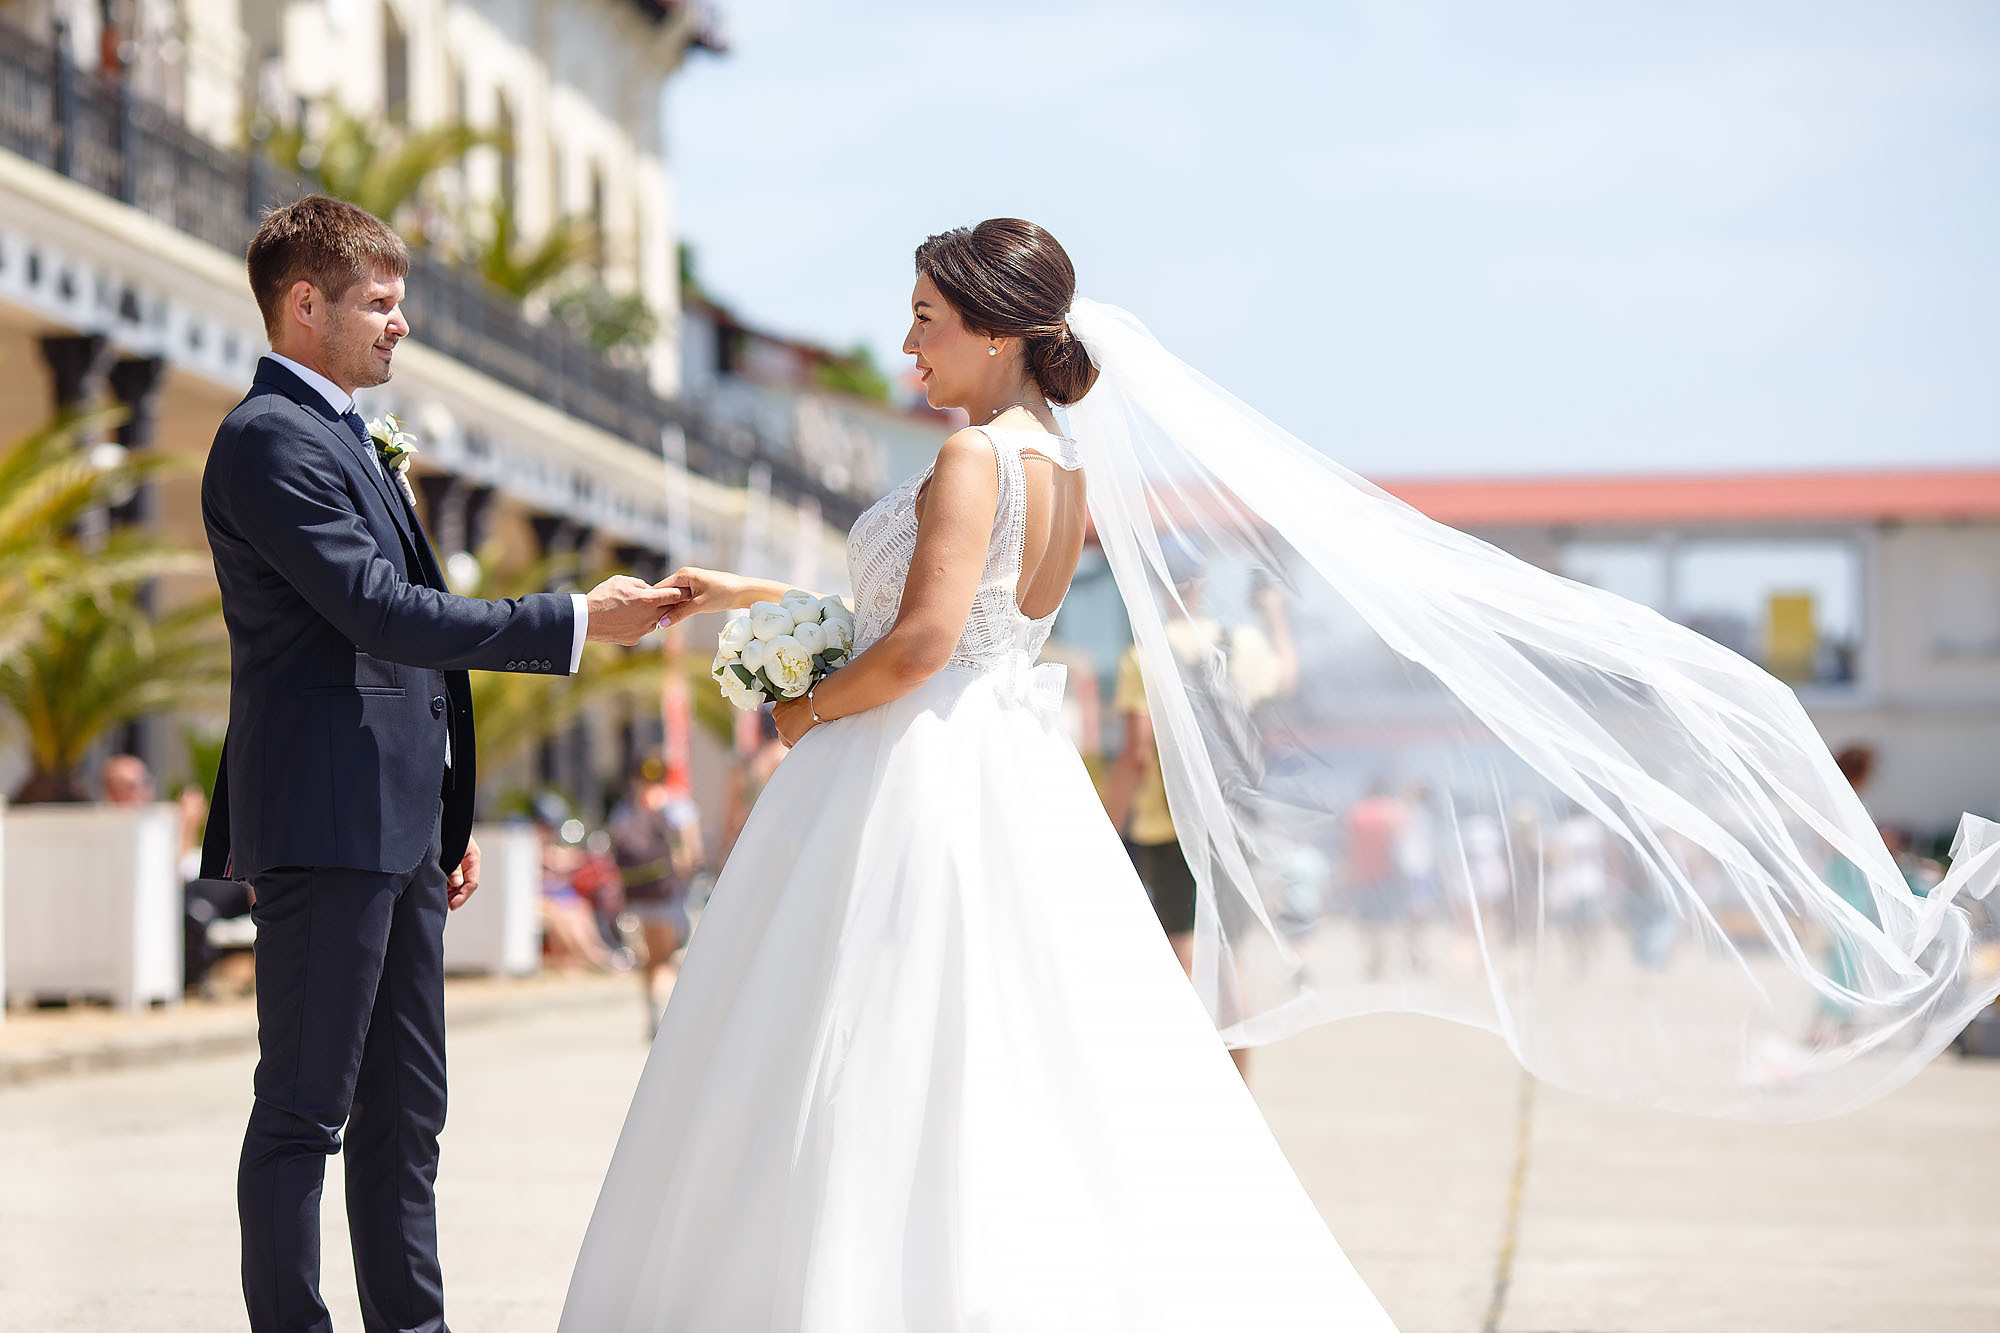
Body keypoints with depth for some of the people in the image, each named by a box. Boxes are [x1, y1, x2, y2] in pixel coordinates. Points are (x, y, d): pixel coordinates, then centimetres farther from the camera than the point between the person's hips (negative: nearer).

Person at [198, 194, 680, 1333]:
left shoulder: (338, 436, 20)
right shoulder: (271, 438, -12)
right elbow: (384, 613, -20)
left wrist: (448, 821, 22)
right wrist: (577, 622, -17)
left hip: (394, 828, 10)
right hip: (326, 822, -10)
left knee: (406, 1111, 11)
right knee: (305, 1110, -6)